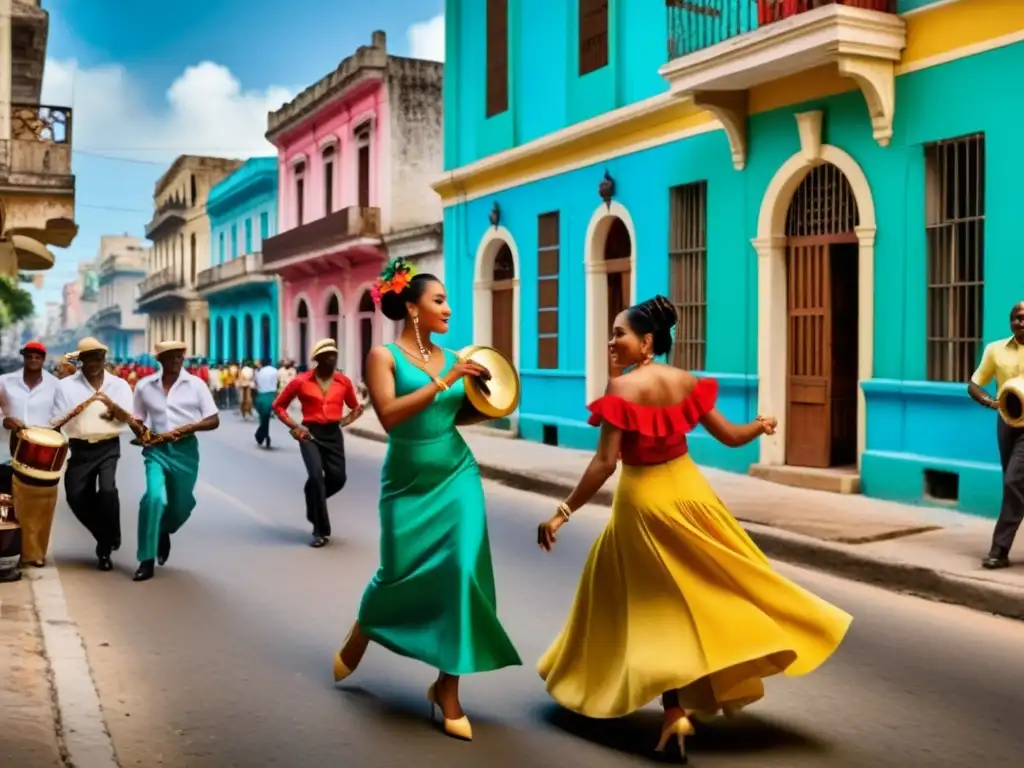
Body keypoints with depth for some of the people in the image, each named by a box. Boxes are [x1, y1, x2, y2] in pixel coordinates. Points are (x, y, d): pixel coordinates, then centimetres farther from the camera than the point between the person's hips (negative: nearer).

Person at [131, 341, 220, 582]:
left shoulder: (196, 384, -2)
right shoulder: (144, 386, 3)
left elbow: (214, 420, -2)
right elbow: (137, 419, 14)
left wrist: (190, 427, -18)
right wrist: (143, 434, -8)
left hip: (185, 450, 1)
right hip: (156, 449, 0)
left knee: (181, 505, 12)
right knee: (155, 498, -22)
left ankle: (163, 532, 49)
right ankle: (146, 560, -12)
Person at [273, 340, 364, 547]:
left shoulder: (343, 381, 3)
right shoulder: (301, 381, -3)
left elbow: (355, 407, 19)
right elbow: (278, 406, 7)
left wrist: (347, 419, -1)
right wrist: (294, 426, -5)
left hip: (333, 433, 3)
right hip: (310, 433, -3)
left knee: (338, 478, -6)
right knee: (316, 476, -17)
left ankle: (314, 498, 32)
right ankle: (321, 531, -4)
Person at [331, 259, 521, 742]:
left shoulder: (450, 358, 5)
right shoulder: (384, 355, -7)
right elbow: (389, 414, -22)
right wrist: (444, 381, -23)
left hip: (457, 477, 3)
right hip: (408, 484, -3)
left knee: (463, 572, -7)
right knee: (399, 573, 5)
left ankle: (447, 689, 6)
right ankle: (360, 636, 42)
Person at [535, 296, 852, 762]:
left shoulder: (622, 388, -18)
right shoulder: (685, 381, -2)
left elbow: (605, 463, -24)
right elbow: (731, 437, 4)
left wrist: (563, 513, -21)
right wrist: (762, 425, 26)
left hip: (643, 501, -5)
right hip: (688, 490, 5)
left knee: (656, 604, 5)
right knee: (711, 585, 22)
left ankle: (676, 714, 1)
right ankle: (727, 679, 36)